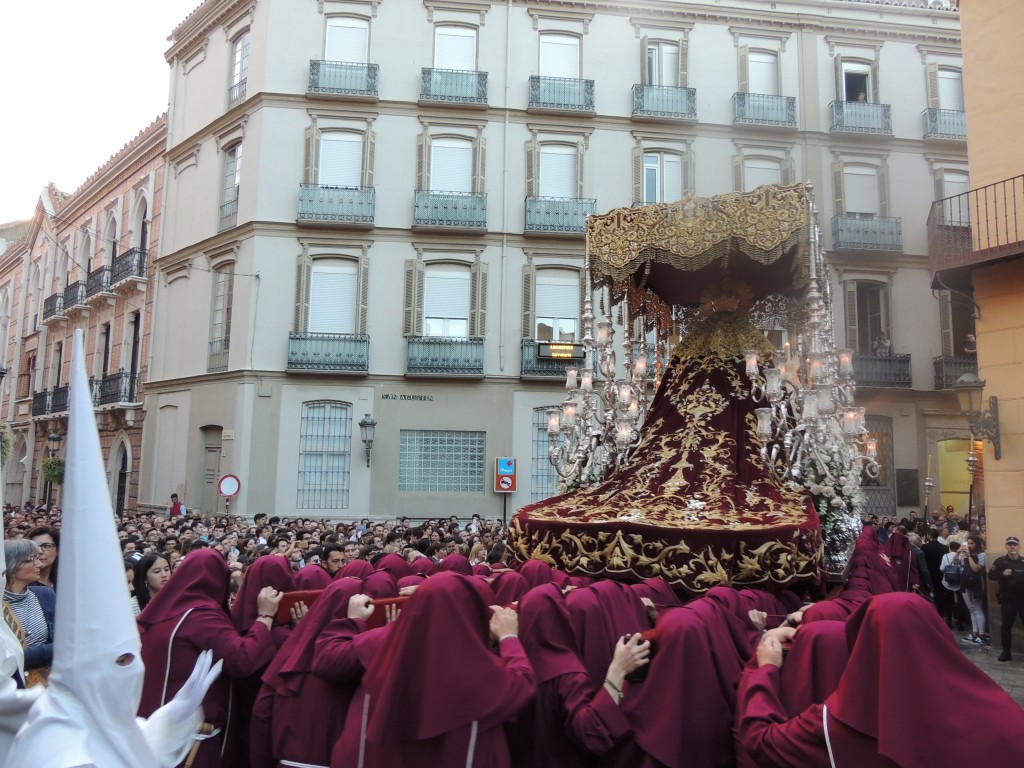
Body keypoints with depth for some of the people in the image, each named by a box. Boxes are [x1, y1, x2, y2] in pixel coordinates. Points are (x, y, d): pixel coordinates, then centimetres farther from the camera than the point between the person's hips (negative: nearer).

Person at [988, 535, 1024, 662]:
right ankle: (1006, 652, 15)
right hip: (1007, 599, -1)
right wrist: (1002, 574, -20)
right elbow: (990, 575, -4)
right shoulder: (1000, 561, -1)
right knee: (1006, 625, 6)